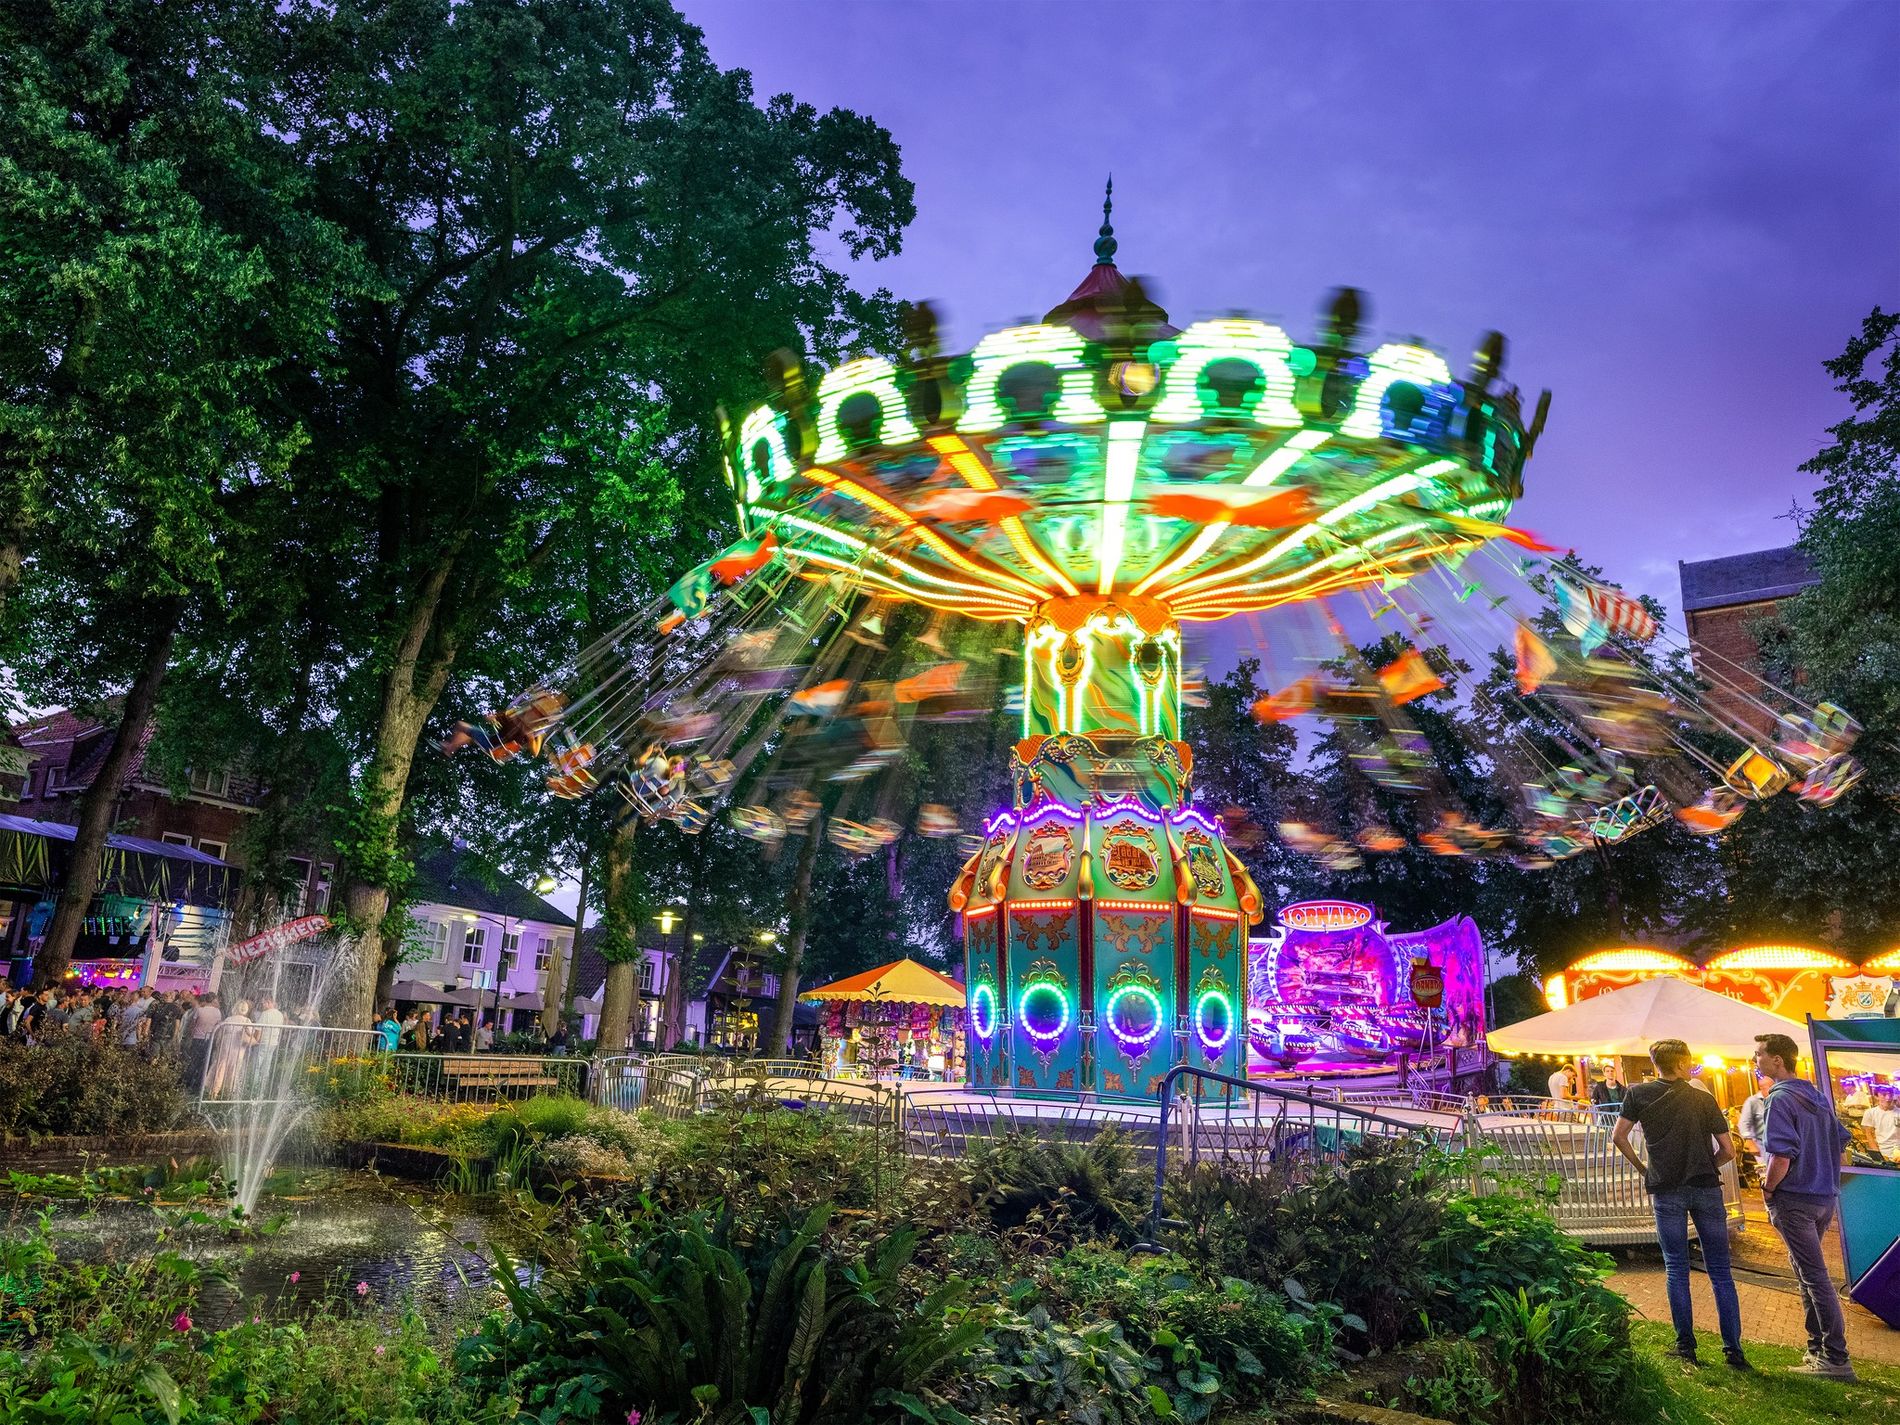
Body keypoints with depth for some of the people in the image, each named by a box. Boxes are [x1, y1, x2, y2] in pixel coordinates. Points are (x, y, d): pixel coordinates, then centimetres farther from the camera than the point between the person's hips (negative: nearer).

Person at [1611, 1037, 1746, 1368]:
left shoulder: (1639, 1094, 3)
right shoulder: (1704, 1100, 4)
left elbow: (1619, 1137, -3)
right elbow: (1728, 1150, 2)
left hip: (1666, 1190, 0)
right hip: (1706, 1188, 1)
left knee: (1676, 1269, 7)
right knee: (1720, 1270, 7)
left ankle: (1685, 1344, 7)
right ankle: (1733, 1348, 6)